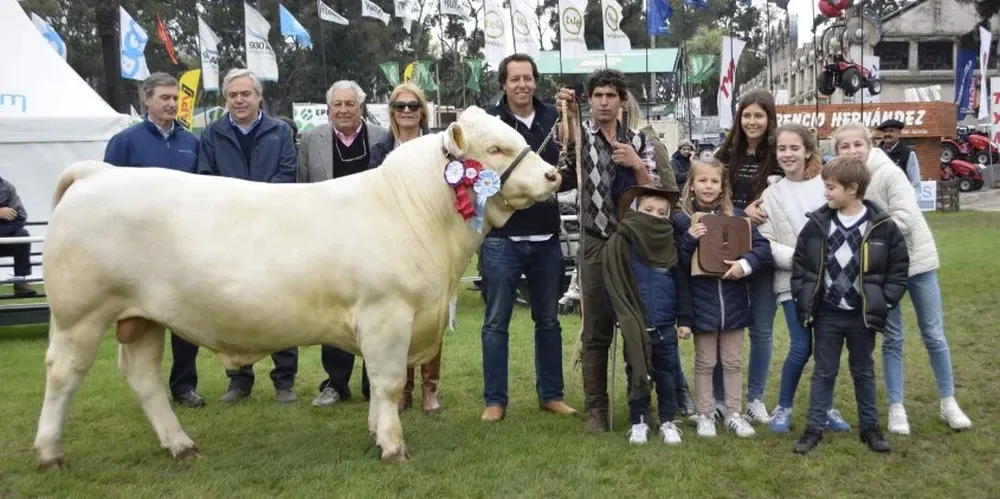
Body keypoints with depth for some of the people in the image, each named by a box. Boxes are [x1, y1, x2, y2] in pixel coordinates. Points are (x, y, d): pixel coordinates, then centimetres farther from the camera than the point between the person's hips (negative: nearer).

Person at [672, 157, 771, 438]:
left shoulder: (737, 216, 1)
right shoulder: (682, 220, -5)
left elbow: (763, 247, -2)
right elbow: (675, 264, -7)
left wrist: (745, 263, -20)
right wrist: (689, 240, -23)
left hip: (734, 302, 2)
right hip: (702, 303, -2)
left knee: (733, 362, 14)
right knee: (705, 363, 11)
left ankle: (734, 414, 27)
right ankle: (705, 415, 23)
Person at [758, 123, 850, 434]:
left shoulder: (825, 186, 2)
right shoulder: (771, 195, 4)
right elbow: (766, 244, -2)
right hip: (794, 282, -1)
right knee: (801, 348, -8)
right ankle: (783, 407, 13)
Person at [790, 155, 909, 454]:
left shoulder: (882, 226, -9)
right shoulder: (817, 224, -4)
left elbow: (899, 267, -1)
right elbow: (799, 264, 3)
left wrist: (885, 302, -7)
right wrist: (803, 302, -2)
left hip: (862, 315, -1)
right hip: (826, 314, 1)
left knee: (864, 372, 15)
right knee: (824, 372, 10)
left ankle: (869, 427, 28)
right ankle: (814, 428, 17)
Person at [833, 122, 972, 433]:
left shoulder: (888, 173, -17)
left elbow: (904, 219, -24)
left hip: (916, 259, -3)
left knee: (933, 334, 7)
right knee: (892, 338, 6)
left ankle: (948, 403, 21)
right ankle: (896, 408, 14)